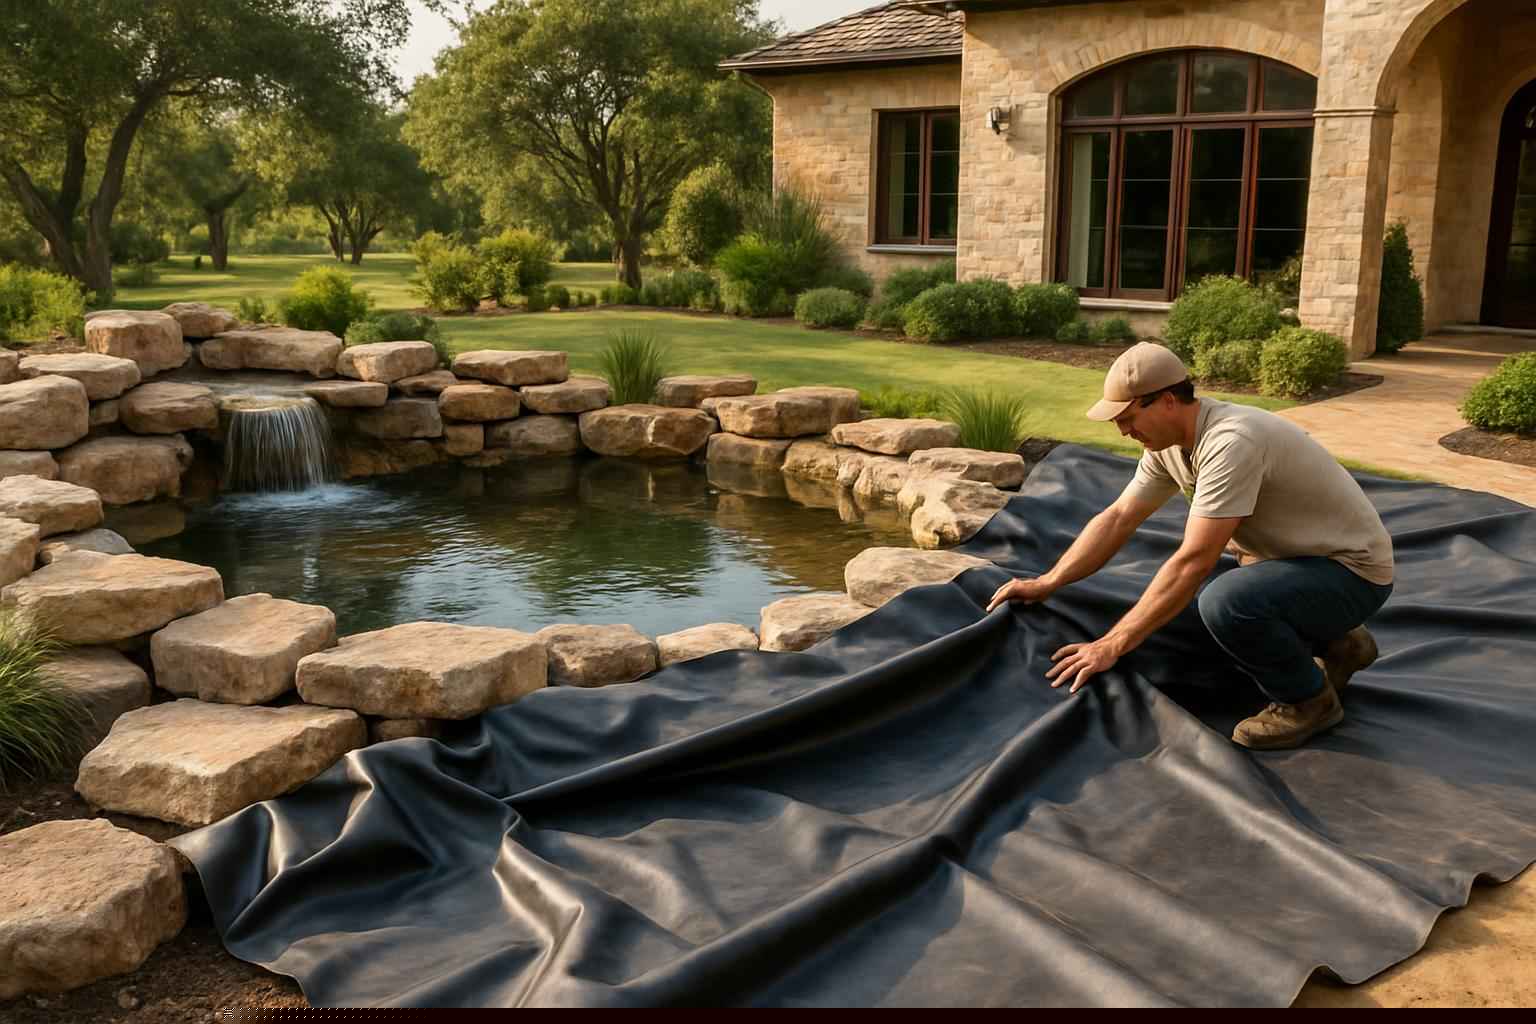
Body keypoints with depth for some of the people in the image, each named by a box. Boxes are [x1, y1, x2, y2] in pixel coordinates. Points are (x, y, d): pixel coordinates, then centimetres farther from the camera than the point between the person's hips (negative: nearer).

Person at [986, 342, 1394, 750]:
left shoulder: (1231, 443, -32)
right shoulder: (1168, 443, -3)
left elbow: (1193, 563, -34)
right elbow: (1117, 518, 3)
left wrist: (1113, 645, -31)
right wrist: (1047, 583, -5)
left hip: (1352, 568, -9)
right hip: (1293, 554, 10)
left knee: (1224, 601, -33)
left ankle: (1309, 700, -5)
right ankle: (1336, 644, 21)